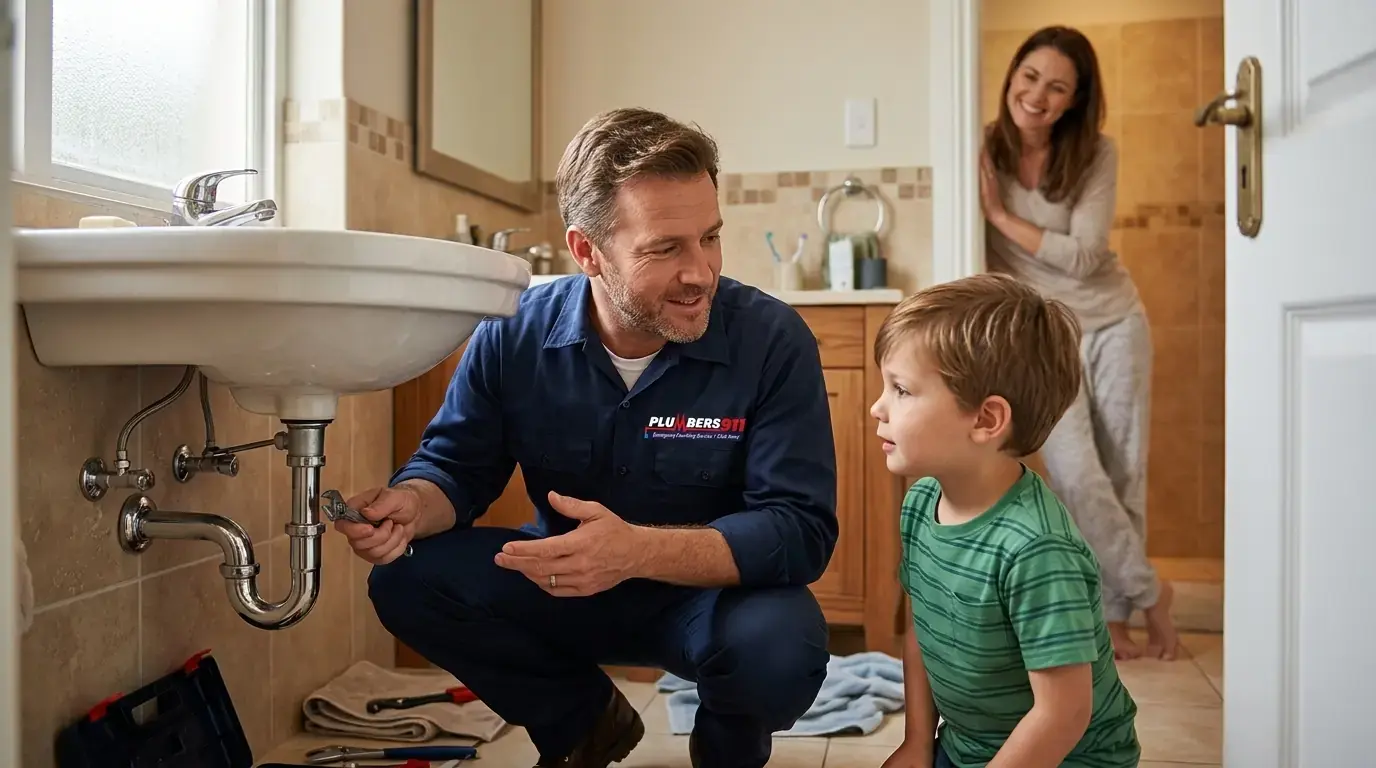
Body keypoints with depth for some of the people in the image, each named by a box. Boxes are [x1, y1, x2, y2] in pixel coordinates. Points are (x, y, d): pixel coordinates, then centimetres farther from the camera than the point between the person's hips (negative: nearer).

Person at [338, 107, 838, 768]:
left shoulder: (773, 341, -20)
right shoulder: (516, 331, -12)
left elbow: (801, 529, -25)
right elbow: (456, 465, -1)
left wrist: (640, 550, -41)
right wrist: (413, 504, -27)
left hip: (716, 589, -2)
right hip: (563, 584, 3)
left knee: (778, 648, -35)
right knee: (406, 583, -17)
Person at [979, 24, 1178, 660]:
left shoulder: (1096, 154, -10)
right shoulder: (983, 152, -10)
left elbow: (1082, 256, -17)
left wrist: (1001, 215, -21)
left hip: (1114, 324, 1)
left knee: (1124, 476, 5)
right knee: (1077, 479, -10)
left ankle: (1113, 614, 19)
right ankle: (1148, 591, 12)